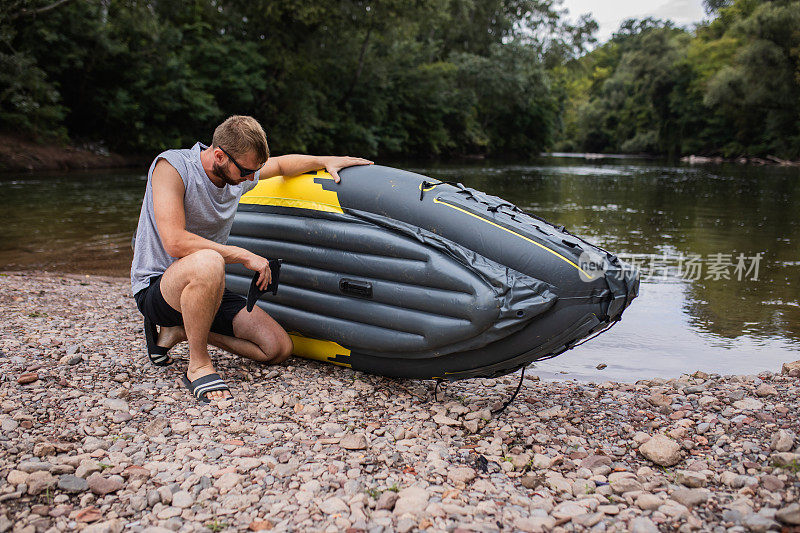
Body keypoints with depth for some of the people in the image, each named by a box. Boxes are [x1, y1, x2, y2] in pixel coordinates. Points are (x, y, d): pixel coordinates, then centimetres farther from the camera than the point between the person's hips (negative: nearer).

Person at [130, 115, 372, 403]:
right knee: (208, 263, -41)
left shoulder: (238, 172, 0)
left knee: (279, 349, -5)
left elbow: (280, 164, 22)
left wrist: (325, 160, 8)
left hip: (208, 289, 7)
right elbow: (175, 242, -30)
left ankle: (183, 331, 9)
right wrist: (245, 256, -27)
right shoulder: (172, 166, -20)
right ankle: (198, 365, -21)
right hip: (157, 289, -7)